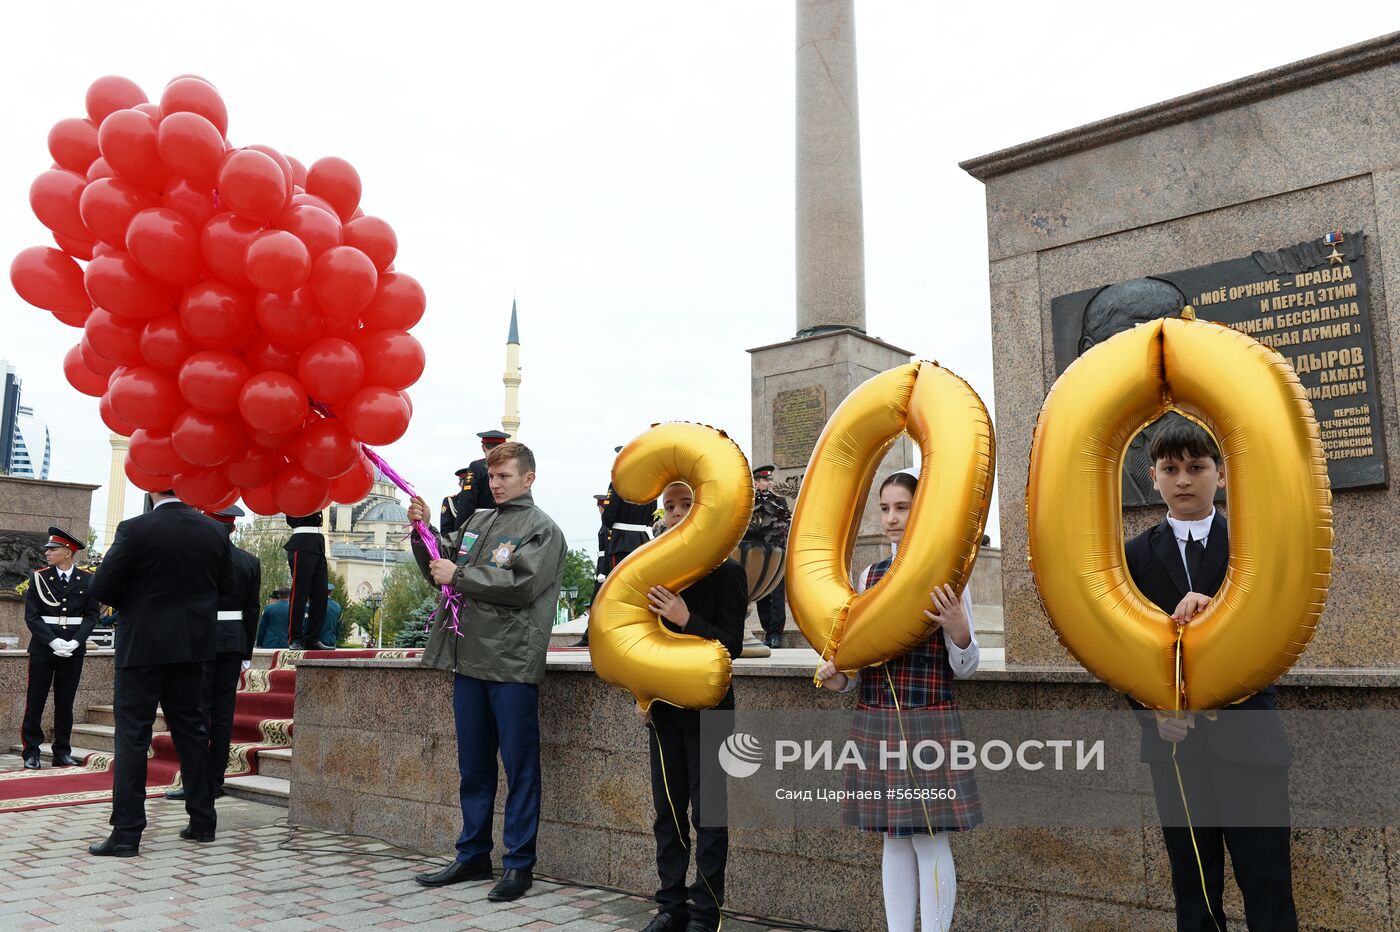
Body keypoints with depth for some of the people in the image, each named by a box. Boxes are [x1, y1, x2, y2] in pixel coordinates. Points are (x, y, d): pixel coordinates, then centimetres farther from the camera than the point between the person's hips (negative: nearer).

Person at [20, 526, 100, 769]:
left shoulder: (87, 580, 3)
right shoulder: (39, 578, 2)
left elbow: (91, 616, 2)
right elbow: (32, 616, -4)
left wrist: (74, 642, -12)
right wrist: (54, 641, -15)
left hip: (74, 648, 1)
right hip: (43, 648, 0)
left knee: (65, 702, 7)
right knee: (35, 701, 2)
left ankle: (62, 752, 13)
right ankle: (31, 752, 9)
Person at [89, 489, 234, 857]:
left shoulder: (135, 529, -13)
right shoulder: (214, 531, 0)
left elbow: (102, 587, -12)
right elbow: (225, 587, 8)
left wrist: (131, 603, 7)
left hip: (143, 646, -4)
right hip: (193, 647, 4)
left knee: (132, 735, 1)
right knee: (190, 729, 13)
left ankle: (126, 833, 1)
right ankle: (202, 821, 20)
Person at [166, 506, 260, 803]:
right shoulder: (251, 562, 5)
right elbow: (251, 611, 7)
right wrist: (246, 654, 13)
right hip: (234, 641, 5)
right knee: (223, 712, 8)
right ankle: (216, 781, 13)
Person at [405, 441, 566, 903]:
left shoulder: (543, 529, -2)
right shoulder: (476, 522, 16)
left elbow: (521, 585, -16)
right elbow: (441, 570, 18)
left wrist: (459, 575, -12)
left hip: (513, 662, -6)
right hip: (469, 658, 6)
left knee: (519, 767, 2)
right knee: (473, 765, 15)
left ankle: (519, 863, 12)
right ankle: (473, 855, 27)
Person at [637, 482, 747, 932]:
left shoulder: (727, 571, -7)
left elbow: (731, 645, -12)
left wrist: (686, 619, -25)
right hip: (663, 707, 5)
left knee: (708, 814, 2)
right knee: (667, 811, 12)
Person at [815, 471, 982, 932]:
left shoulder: (947, 576, -4)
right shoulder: (868, 577, 8)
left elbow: (964, 668, -3)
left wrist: (958, 631, -23)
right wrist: (839, 680, -4)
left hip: (930, 723, -4)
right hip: (874, 721, 4)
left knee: (930, 839, 1)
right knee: (894, 837, 12)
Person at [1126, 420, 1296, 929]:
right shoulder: (1135, 556, 6)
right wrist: (1152, 709, -12)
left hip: (1247, 735, -1)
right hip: (1176, 738, 1)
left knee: (1268, 886, 2)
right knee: (1194, 889, 10)